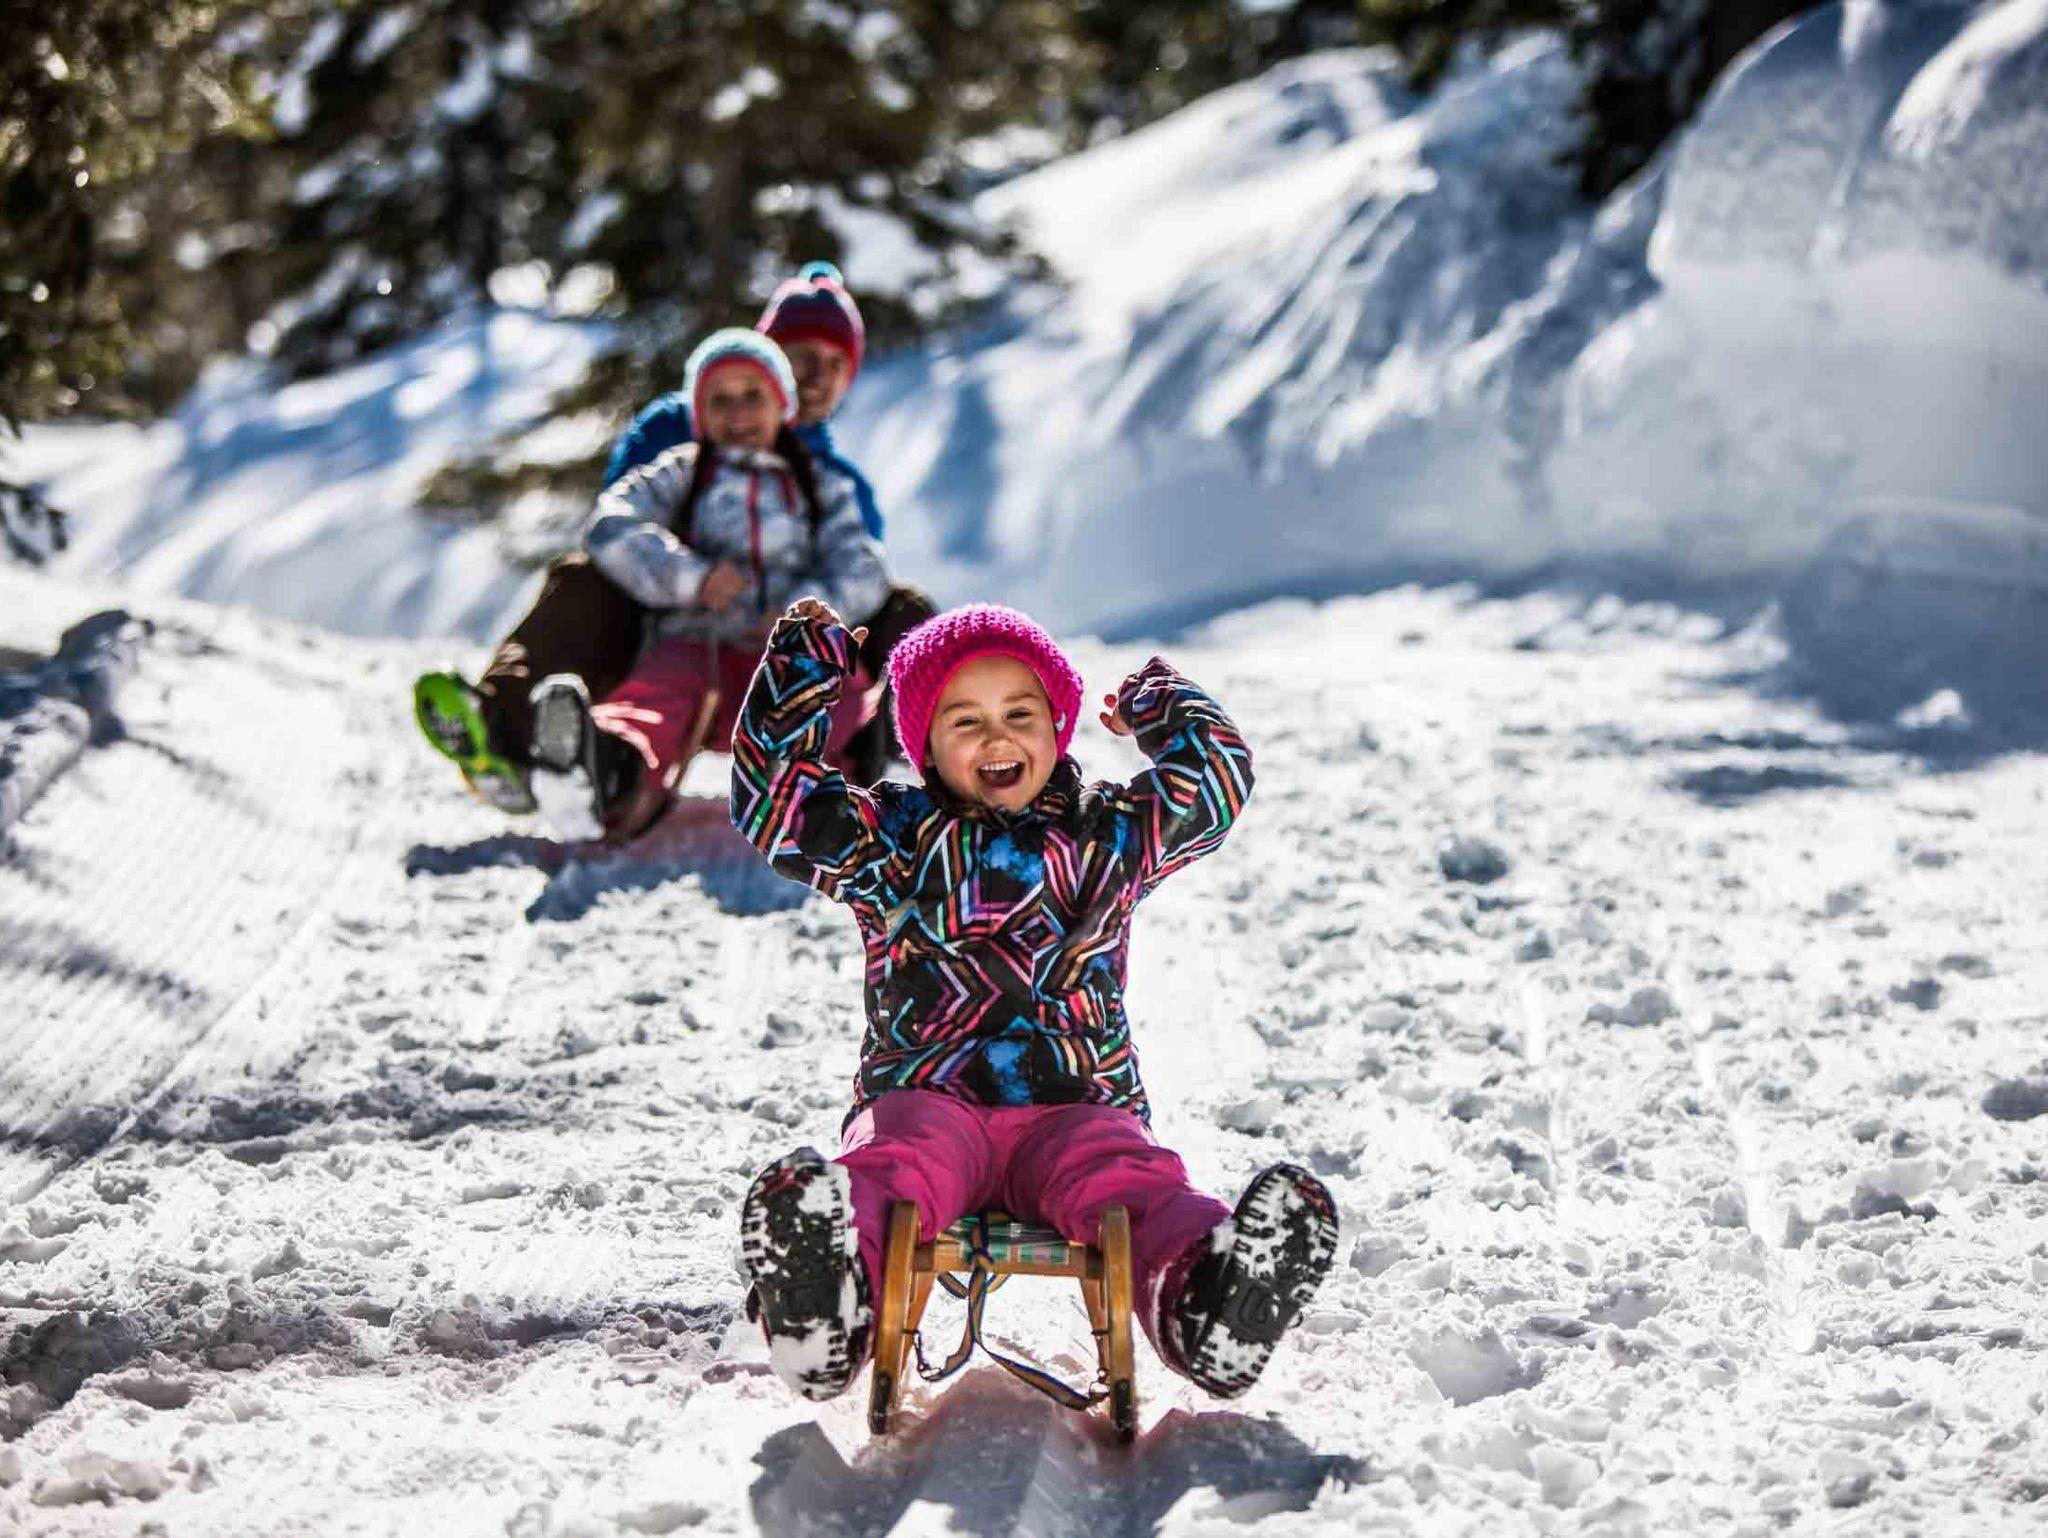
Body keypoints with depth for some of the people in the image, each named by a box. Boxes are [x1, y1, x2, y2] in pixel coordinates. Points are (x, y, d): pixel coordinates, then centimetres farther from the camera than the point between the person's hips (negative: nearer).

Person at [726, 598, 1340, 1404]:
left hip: (1075, 1106, 1)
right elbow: (771, 800, 11)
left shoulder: (1110, 835, 22)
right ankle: (826, 1296, -69)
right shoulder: (892, 839, 17)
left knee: (1133, 1179, -33)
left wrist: (1160, 705, 31)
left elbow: (1219, 778, 25)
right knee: (896, 1166, -37)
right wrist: (803, 674, 9)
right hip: (925, 1100, -1)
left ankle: (1202, 1300, -66)